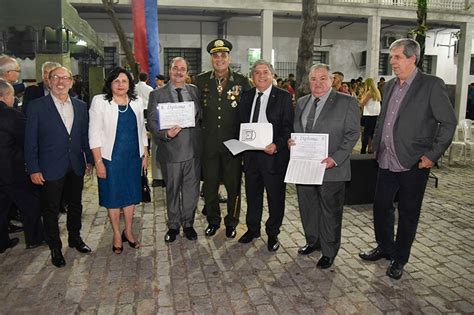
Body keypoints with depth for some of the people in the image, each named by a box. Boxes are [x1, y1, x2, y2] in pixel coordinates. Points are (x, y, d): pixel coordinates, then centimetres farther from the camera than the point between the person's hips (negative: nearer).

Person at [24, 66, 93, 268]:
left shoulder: (80, 106, 5)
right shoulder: (37, 106, -6)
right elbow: (30, 141, -6)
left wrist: (89, 160, 7)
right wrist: (33, 169, -9)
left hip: (76, 167, 4)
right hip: (51, 168, -3)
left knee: (75, 205, 17)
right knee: (51, 209, 8)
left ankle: (75, 238, 37)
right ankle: (55, 248, 24)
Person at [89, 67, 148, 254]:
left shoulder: (136, 102, 7)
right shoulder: (99, 101, -5)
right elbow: (94, 133, -8)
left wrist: (145, 155, 9)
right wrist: (98, 161, -13)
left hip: (133, 157, 4)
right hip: (111, 158, -3)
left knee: (131, 195, 11)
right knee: (113, 197, 7)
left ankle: (128, 231, 29)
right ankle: (117, 235, 23)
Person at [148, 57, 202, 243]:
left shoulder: (195, 91, 8)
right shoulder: (157, 95, 0)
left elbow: (202, 116, 11)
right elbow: (152, 121, -5)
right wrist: (165, 134, -23)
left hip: (193, 149, 2)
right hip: (171, 150, -2)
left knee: (191, 190, 11)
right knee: (172, 191, 12)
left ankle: (188, 224, 31)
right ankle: (173, 226, 31)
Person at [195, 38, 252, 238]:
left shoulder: (242, 82, -2)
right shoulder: (201, 81, 3)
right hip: (209, 143, 2)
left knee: (233, 185, 9)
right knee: (209, 184, 11)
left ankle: (231, 222, 27)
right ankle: (213, 221, 30)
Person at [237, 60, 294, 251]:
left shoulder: (283, 97, -5)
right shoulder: (246, 96, 10)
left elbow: (288, 127, -9)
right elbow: (242, 124, 13)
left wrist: (277, 145, -24)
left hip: (273, 154, -4)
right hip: (250, 154, 4)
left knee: (275, 197, 8)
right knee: (252, 194, 17)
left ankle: (273, 234, 27)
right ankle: (252, 229, 36)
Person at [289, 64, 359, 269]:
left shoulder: (346, 102, -5)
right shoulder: (301, 102, 12)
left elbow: (352, 134, -8)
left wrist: (335, 158, -19)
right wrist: (292, 141, -4)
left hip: (331, 168, -5)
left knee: (330, 211, 7)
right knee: (307, 207, 16)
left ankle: (329, 252, 24)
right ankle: (313, 241, 37)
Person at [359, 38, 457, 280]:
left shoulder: (432, 85, -9)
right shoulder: (389, 86, 11)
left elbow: (448, 122, -8)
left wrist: (433, 155, -12)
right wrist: (377, 147, 11)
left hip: (413, 164, -6)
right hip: (387, 161, 6)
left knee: (408, 214, 9)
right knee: (381, 206, 16)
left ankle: (399, 259, 27)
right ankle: (385, 248, 37)